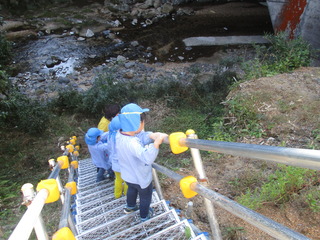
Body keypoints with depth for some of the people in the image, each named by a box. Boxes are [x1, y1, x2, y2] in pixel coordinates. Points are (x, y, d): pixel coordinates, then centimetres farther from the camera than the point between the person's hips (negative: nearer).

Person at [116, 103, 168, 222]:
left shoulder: (119, 134, -18)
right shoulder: (132, 143, -43)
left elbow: (141, 137, -21)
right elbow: (147, 158, -54)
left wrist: (151, 135, -38)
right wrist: (156, 142, -60)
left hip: (127, 175, 7)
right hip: (140, 178, -7)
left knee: (132, 189, 38)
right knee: (145, 196, 25)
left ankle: (130, 206, 64)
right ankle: (144, 215, 51)